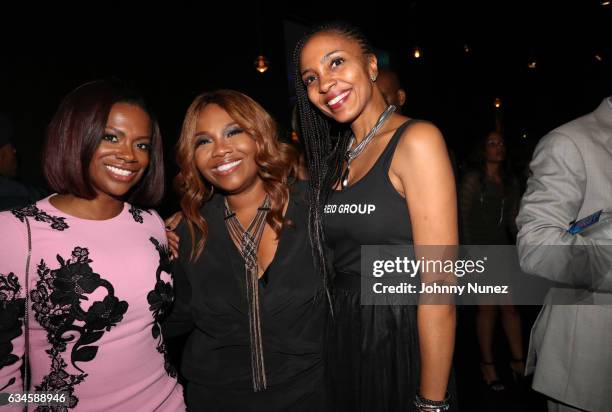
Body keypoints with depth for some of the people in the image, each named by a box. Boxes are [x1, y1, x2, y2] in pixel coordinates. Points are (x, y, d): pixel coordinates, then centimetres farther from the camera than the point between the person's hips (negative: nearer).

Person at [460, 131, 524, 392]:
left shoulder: (510, 182, 12)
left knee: (510, 305, 5)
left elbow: (513, 219, 12)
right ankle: (487, 363, 13)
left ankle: (518, 360, 16)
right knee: (488, 307, 0)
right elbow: (464, 217, -7)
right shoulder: (472, 179, -4)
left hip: (503, 250, 5)